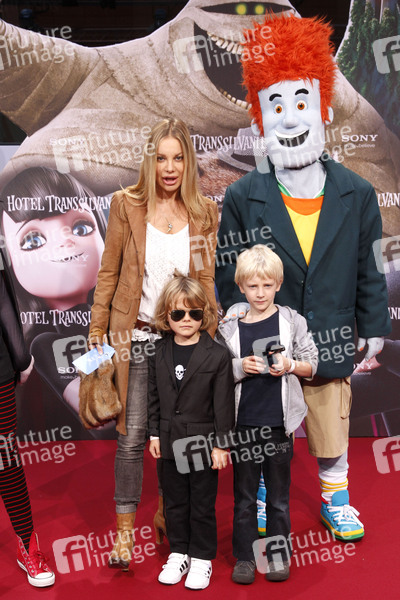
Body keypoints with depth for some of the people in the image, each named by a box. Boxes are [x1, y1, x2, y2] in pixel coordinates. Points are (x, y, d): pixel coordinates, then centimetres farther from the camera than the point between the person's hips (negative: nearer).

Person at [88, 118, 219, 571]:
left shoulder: (204, 213, 5)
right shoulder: (127, 205, -1)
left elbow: (207, 280, 10)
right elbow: (109, 273, 2)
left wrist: (210, 335, 8)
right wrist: (97, 331, 0)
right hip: (137, 337, -2)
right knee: (132, 437, 0)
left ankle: (167, 514, 34)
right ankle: (124, 533, 14)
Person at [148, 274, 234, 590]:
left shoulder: (218, 355, -11)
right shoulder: (159, 353, 1)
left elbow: (224, 403, -9)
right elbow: (154, 397, 7)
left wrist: (221, 444, -9)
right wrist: (155, 434, 6)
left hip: (203, 443, -4)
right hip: (171, 442, 4)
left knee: (203, 504, 10)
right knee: (175, 501, 17)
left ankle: (202, 557, 26)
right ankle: (178, 552, 34)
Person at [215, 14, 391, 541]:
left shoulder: (356, 194, -5)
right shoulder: (243, 199, -9)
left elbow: (367, 268, 3)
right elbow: (230, 275, -4)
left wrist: (374, 326, 7)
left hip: (330, 343, 1)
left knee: (333, 426, 17)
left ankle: (335, 498, 41)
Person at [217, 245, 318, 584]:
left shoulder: (291, 321, 0)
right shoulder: (229, 328, 1)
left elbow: (312, 365, 5)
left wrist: (290, 366, -13)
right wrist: (241, 368, -14)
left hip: (279, 421, 0)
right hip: (243, 422, 1)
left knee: (279, 494, 11)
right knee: (244, 495, 10)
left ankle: (278, 554, 28)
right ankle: (245, 556, 25)